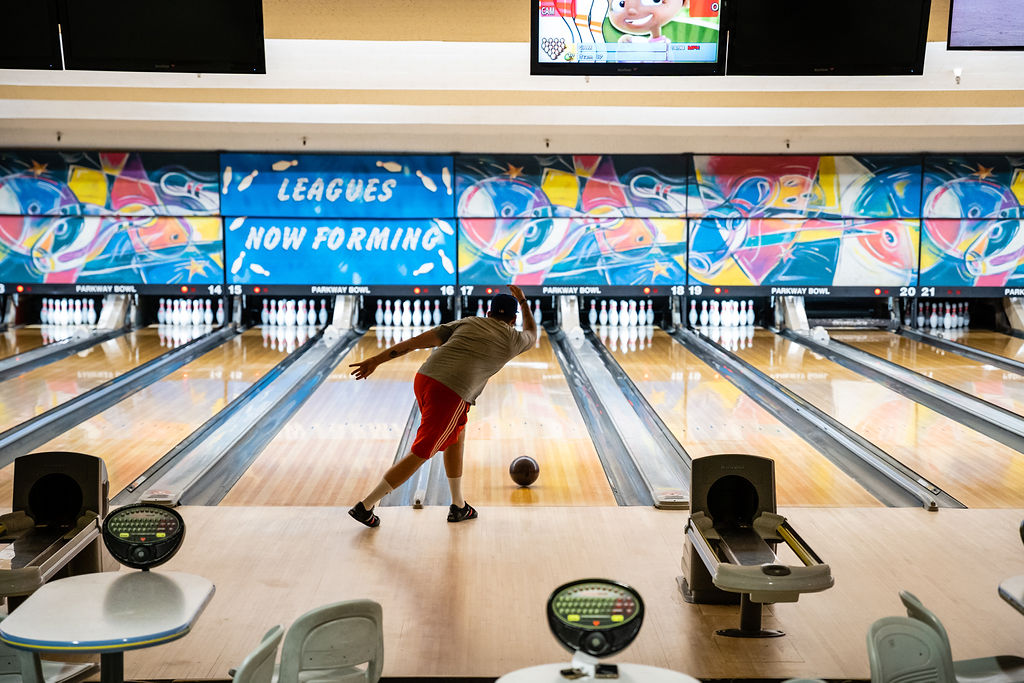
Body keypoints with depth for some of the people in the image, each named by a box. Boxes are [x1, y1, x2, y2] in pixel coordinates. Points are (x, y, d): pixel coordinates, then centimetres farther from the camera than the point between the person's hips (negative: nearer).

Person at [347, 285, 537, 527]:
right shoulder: (512, 340, 14)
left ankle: (458, 506, 32)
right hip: (450, 395, -6)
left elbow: (419, 340, 9)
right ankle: (365, 507, 1)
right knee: (420, 454, 2)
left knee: (456, 438, 24)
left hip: (424, 380, 6)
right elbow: (532, 333, 42)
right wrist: (523, 302, 56)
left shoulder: (467, 323, 20)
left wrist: (377, 360, 6)